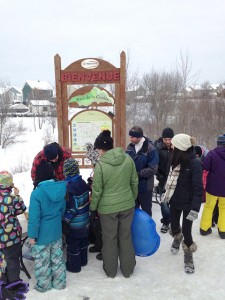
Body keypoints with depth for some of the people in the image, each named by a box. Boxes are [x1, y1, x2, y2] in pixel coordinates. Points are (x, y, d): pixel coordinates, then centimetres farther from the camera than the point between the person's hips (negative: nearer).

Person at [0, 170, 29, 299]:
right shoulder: (12, 197, -20)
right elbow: (22, 209, -4)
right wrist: (17, 195, 2)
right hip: (11, 235, -5)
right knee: (13, 260, 12)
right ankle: (13, 285, 26)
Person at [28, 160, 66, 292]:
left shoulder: (37, 193, -25)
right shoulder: (61, 188, -9)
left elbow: (34, 217, -20)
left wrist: (32, 235, -7)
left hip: (42, 235, -5)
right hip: (57, 232, 5)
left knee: (42, 262, 16)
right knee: (57, 258, 21)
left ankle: (44, 285, 35)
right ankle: (59, 283, 37)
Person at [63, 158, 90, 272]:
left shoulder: (70, 188, -26)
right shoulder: (83, 183, -4)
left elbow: (72, 208, -24)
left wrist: (65, 220, -14)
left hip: (75, 224, -8)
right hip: (85, 221, 8)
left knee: (72, 244, 11)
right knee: (83, 241, 23)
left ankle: (74, 266, 27)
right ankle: (83, 260, 41)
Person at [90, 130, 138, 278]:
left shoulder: (100, 165, -19)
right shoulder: (128, 159, -7)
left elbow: (97, 190, -12)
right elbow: (134, 182, 3)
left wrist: (93, 208, 2)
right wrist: (133, 199, 17)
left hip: (107, 208, -3)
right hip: (127, 205, 3)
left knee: (109, 239, 16)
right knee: (126, 237, 18)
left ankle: (110, 270, 34)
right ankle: (127, 269, 34)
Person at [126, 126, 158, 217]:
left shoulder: (150, 149, -16)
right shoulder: (130, 147, 1)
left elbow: (152, 169, -19)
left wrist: (137, 174, -22)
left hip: (145, 185, -5)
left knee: (146, 209, 14)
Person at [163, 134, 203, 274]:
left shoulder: (195, 164, -22)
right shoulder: (177, 160, -2)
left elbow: (198, 189, -22)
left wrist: (195, 208, -26)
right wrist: (167, 193, 18)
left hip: (188, 204, -6)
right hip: (175, 201, 6)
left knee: (186, 231, 1)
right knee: (174, 227, 19)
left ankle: (188, 257, 27)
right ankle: (177, 239, 54)